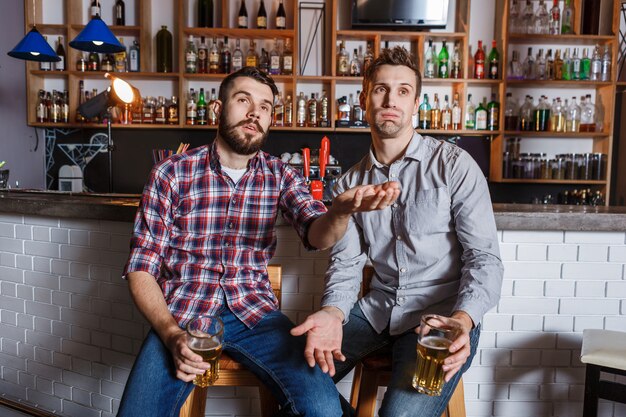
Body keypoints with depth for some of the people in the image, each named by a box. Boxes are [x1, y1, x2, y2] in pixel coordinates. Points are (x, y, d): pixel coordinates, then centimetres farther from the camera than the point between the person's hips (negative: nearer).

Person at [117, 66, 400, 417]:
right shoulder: (171, 174, -1)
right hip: (180, 315, 0)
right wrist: (171, 334, -15)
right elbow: (141, 268, 0)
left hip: (256, 312, 1)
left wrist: (341, 210, -35)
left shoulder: (282, 177, 5)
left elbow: (316, 234, -11)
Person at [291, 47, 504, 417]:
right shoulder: (350, 183, 7)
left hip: (442, 315, -4)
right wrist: (333, 313, -17)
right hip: (378, 309, 4)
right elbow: (346, 261, 4)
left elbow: (484, 257, -10)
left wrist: (463, 320, -29)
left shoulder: (455, 166, -7)